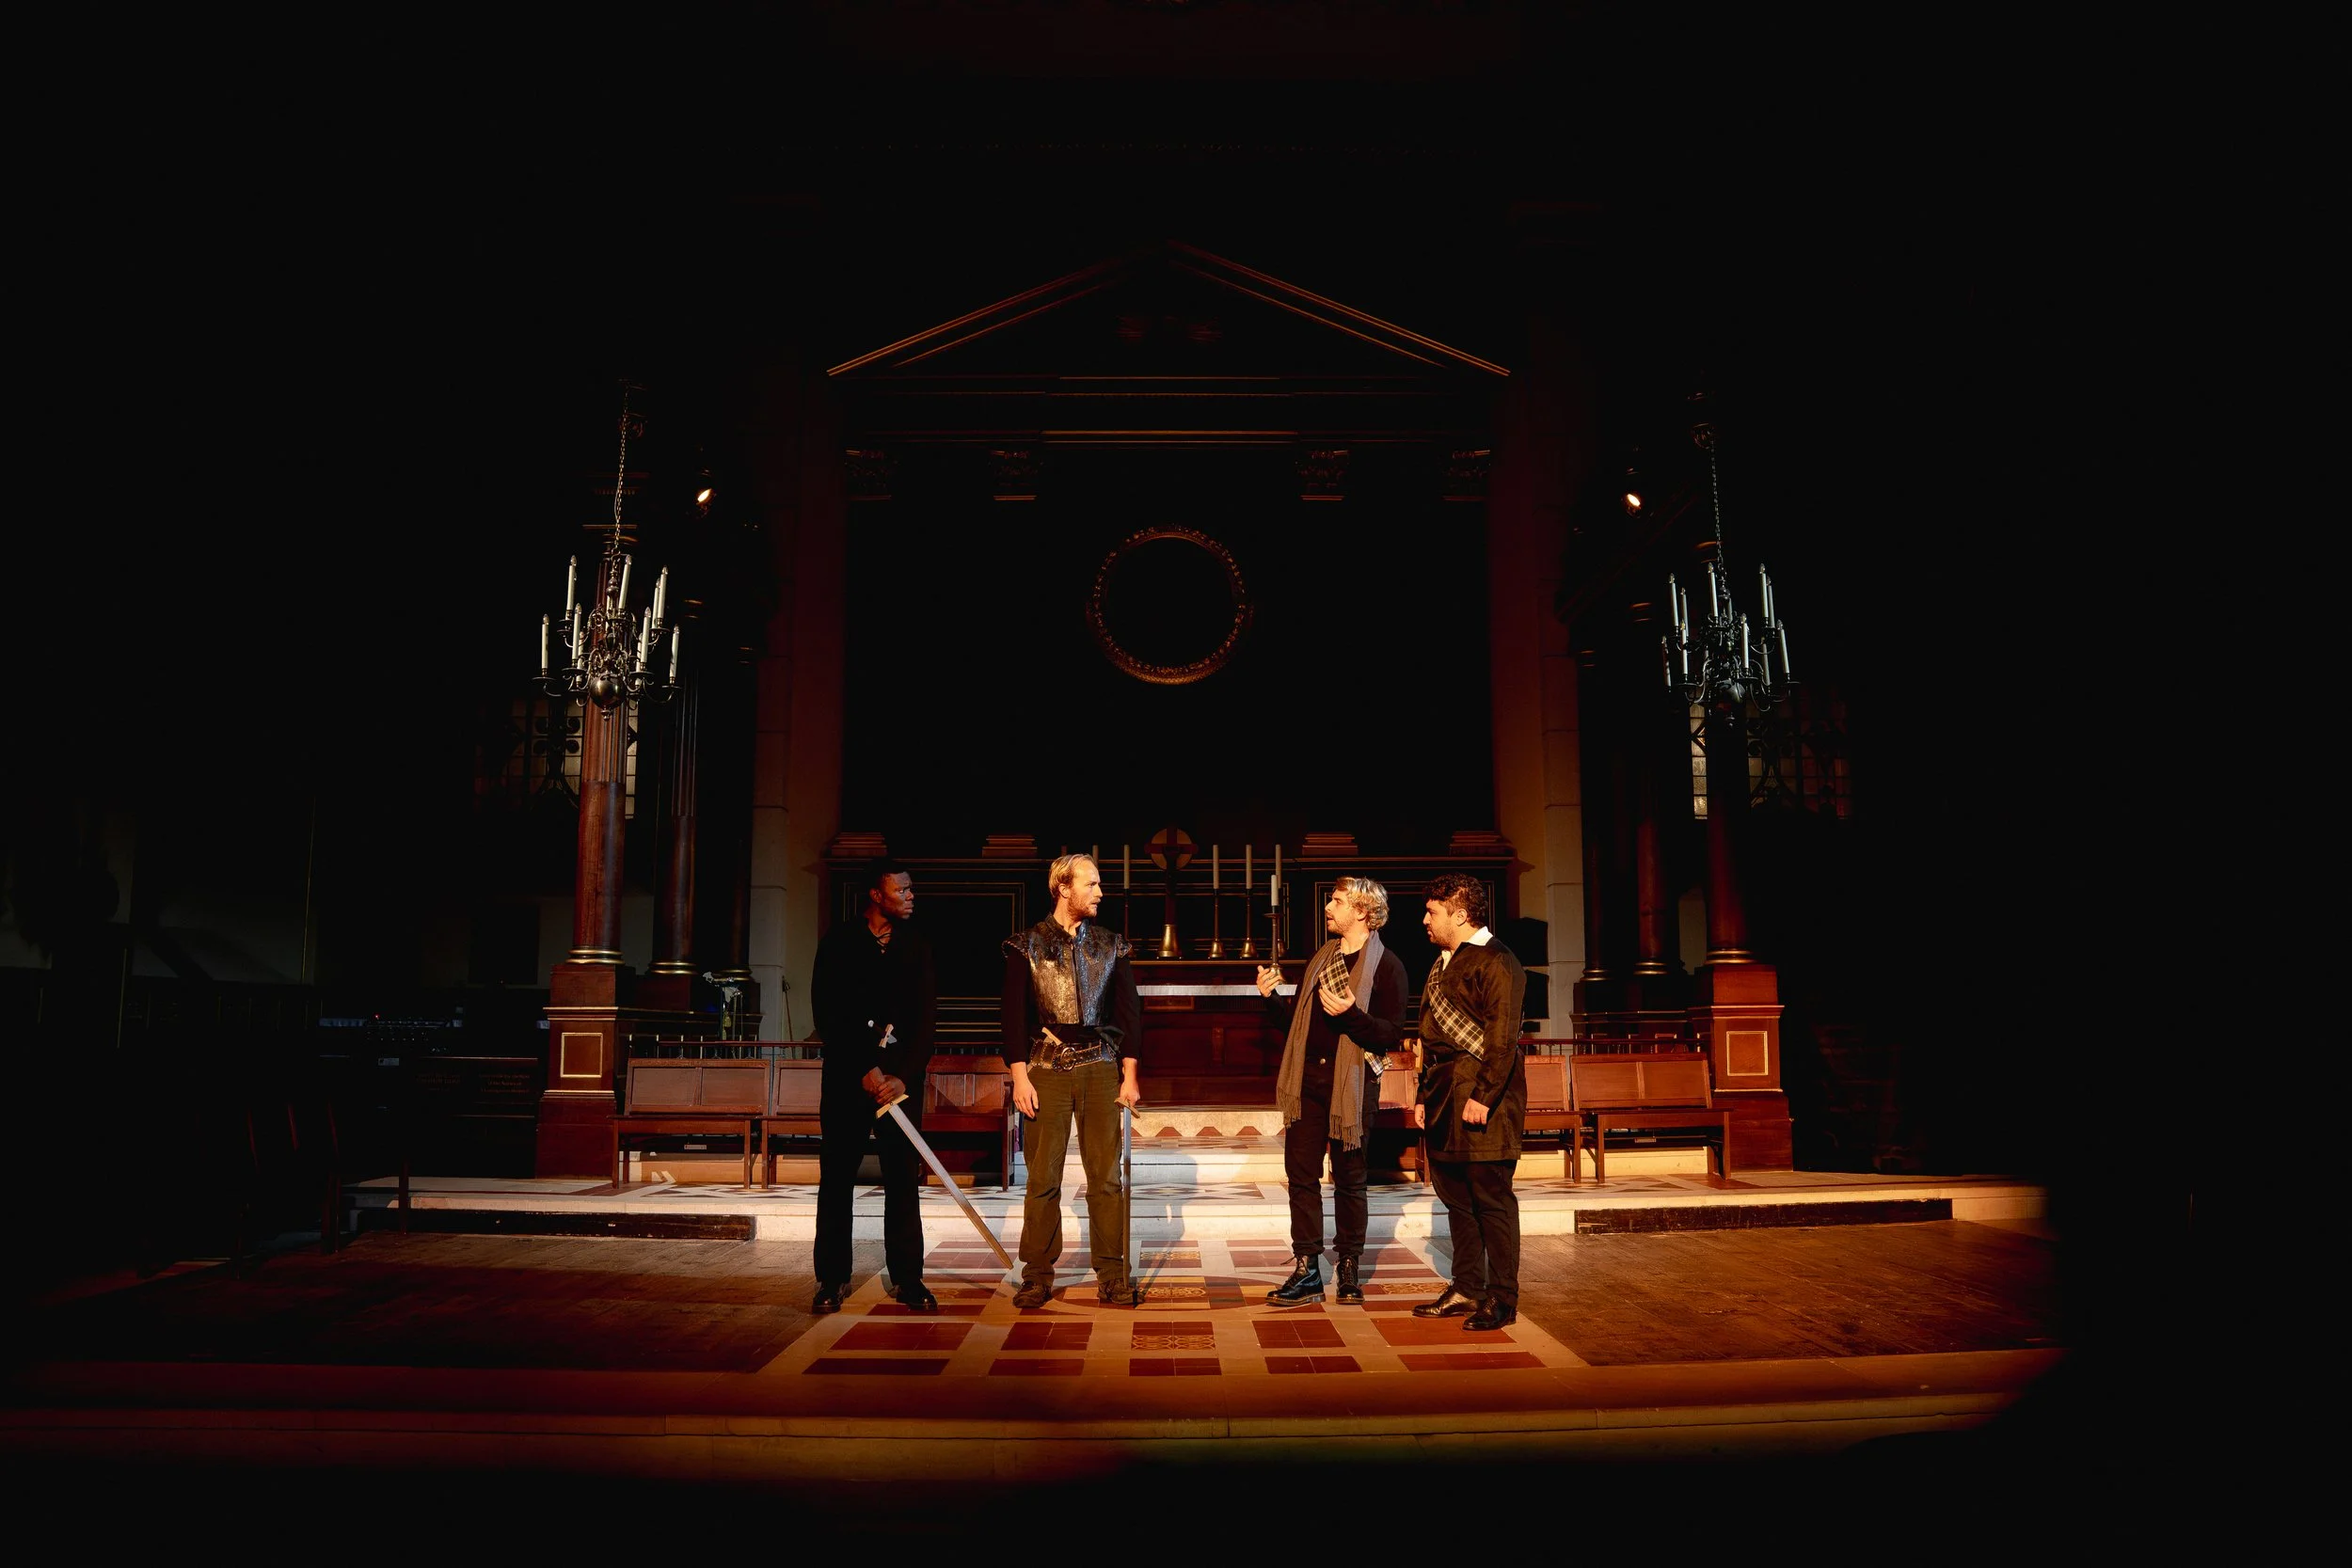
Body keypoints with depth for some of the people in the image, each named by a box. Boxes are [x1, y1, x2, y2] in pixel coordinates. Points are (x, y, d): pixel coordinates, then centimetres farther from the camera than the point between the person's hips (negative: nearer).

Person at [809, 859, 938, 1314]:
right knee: (837, 1177, 3)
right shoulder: (840, 942, 0)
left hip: (901, 1076, 2)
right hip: (848, 1074, -2)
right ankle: (832, 1278, 12)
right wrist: (865, 1070, -11)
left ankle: (907, 1279, 7)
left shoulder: (917, 947, 7)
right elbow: (828, 1013, -5)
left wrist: (904, 1075, -8)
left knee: (904, 1178, 1)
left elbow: (926, 1019, 3)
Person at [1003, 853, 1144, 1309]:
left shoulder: (1111, 945, 9)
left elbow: (1129, 1011, 9)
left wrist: (1130, 1075, 3)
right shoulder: (1028, 945, 2)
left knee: (1106, 1175, 1)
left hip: (1100, 1067, 2)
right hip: (1046, 1069, -2)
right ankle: (1037, 1276, 9)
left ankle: (1112, 1275, 8)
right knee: (1043, 1177, -1)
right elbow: (1014, 1014, 1)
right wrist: (1020, 1076, -6)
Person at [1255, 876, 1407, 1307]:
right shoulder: (1321, 958, 14)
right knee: (1301, 1174, 4)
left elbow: (1392, 1034, -14)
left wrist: (1350, 1013, -27)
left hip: (1352, 1083, -6)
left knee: (1349, 1180, 6)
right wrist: (1270, 996, 1)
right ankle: (1306, 1271, 10)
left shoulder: (1386, 966, -7)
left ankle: (1349, 1270, 18)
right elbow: (1297, 1019, 17)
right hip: (1308, 1078, 6)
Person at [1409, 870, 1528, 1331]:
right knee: (1456, 1197, 13)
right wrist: (1425, 1095, 18)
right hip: (1444, 1100, 9)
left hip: (1483, 1101, -9)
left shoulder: (1497, 963, -11)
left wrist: (1483, 1097, -22)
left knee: (1492, 1199, -3)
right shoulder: (1444, 963, 19)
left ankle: (1502, 1299, 5)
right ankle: (1466, 1290, 23)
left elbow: (1502, 1038, -17)